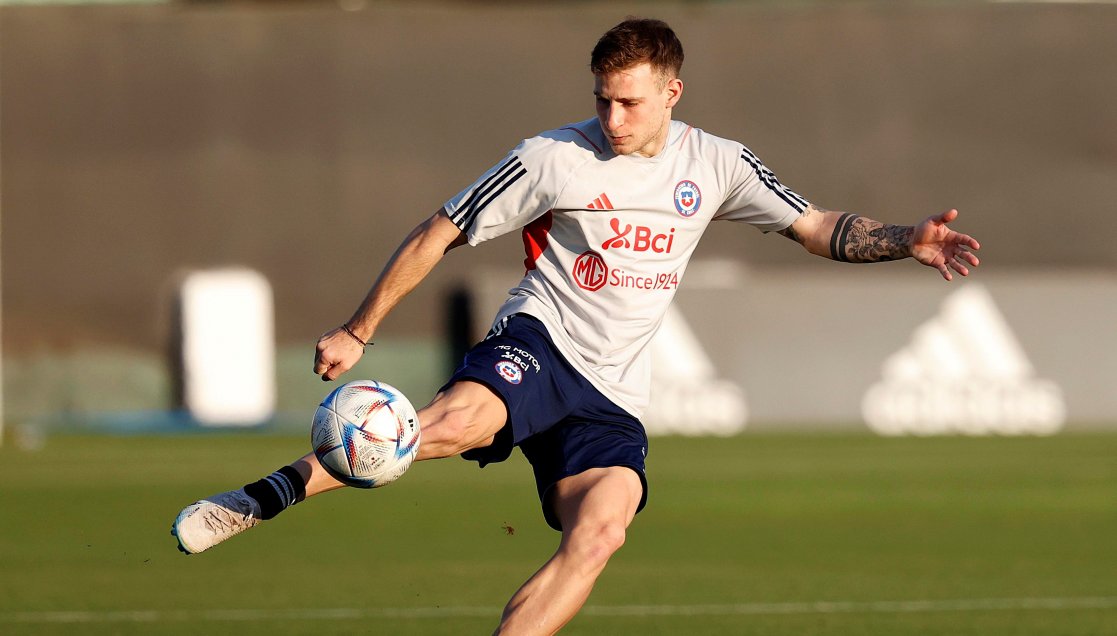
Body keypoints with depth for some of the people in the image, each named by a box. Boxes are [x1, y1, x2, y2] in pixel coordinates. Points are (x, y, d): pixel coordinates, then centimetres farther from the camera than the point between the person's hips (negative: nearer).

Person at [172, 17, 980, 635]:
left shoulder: (715, 165, 7)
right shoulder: (552, 159, -5)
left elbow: (820, 229, 13)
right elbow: (436, 237, 2)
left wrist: (907, 240, -4)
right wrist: (358, 332, 0)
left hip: (612, 397, 4)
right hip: (539, 345, -4)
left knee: (599, 534, -24)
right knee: (457, 420, -37)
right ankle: (260, 500, -30)